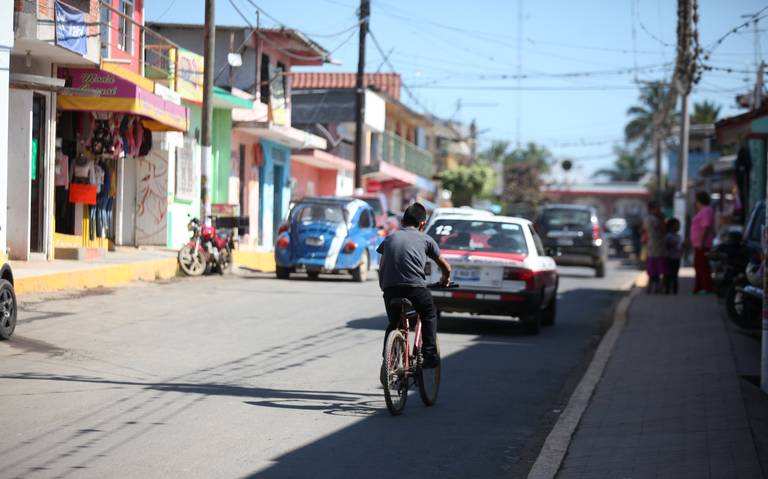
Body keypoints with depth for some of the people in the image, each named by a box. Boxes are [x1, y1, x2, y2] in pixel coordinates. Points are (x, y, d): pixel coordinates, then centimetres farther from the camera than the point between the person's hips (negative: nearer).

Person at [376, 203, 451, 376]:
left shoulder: (390, 238, 21)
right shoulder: (425, 239, 14)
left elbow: (381, 268, 25)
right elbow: (445, 266, 20)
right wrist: (445, 280, 40)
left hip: (390, 288, 2)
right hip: (415, 287, -2)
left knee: (393, 323, 22)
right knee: (429, 316, 23)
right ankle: (429, 354, 12)